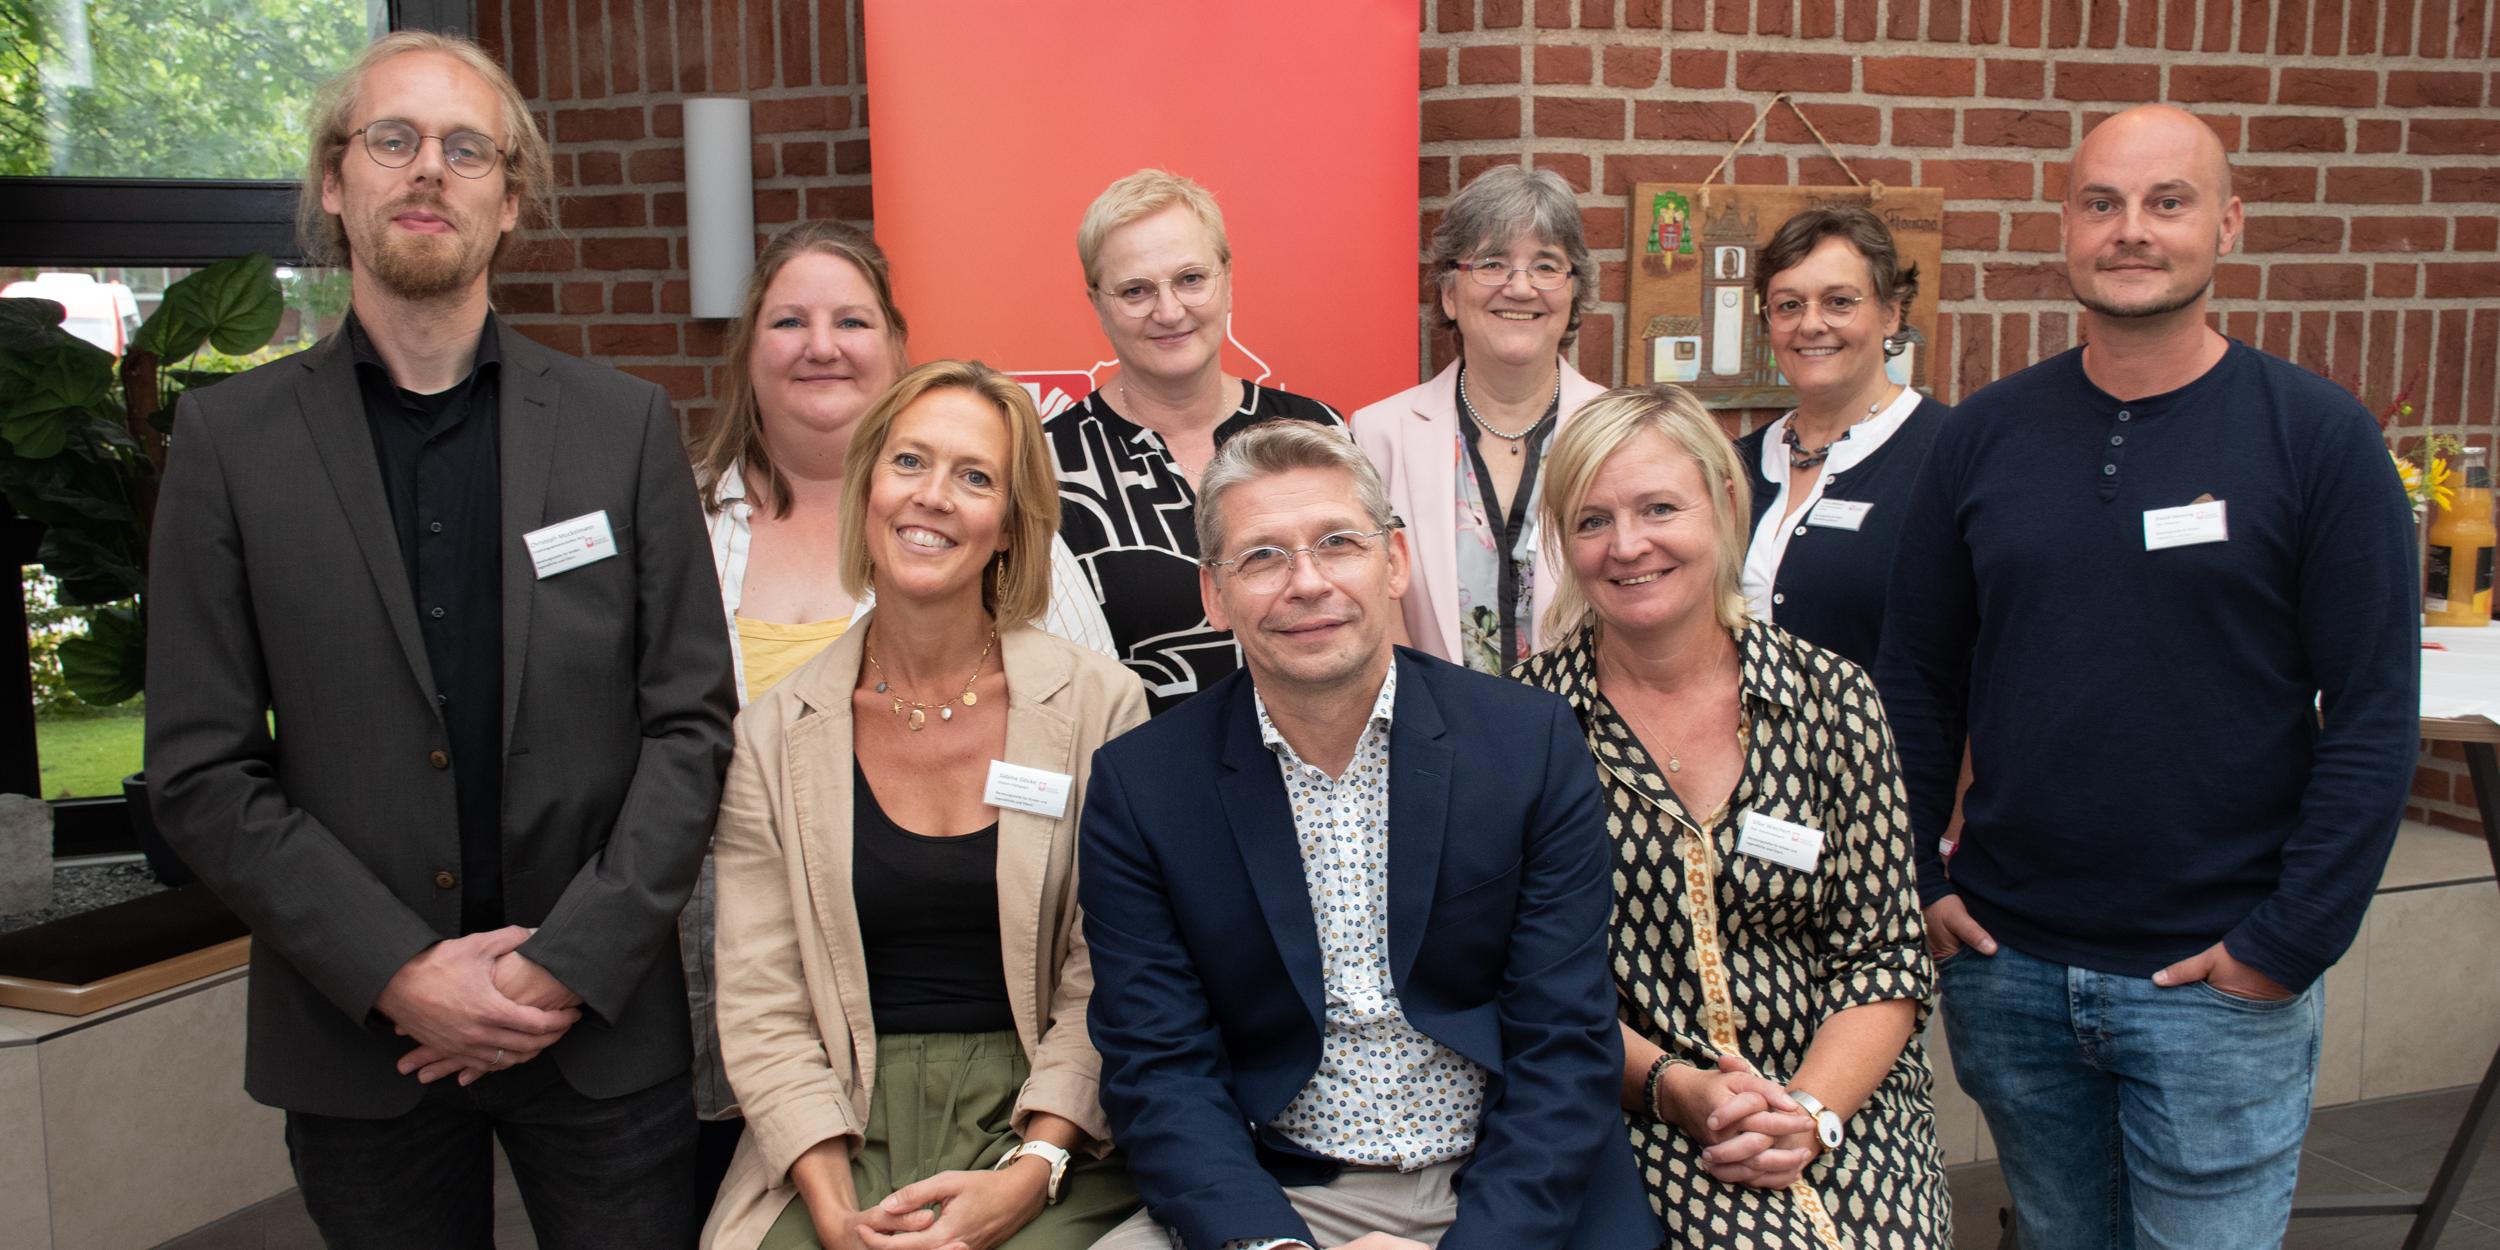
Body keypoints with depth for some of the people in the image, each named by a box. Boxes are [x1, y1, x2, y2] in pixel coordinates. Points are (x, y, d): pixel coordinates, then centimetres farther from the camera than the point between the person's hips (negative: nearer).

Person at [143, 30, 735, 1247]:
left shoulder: (625, 424, 1)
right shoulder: (228, 439, 0)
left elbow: (691, 718, -2)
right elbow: (199, 769, -2)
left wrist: (573, 964, -10)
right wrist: (399, 975, -11)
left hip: (601, 1026, 0)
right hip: (359, 1031, 0)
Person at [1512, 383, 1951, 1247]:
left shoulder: (1833, 698, 1)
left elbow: (1885, 956, 3)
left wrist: (1810, 1111, -11)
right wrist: (1670, 1086, -14)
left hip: (1838, 1102, 2)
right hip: (1637, 1111, -2)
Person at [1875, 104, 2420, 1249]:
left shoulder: (2315, 435, -6)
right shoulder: (1984, 435, 2)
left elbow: (2375, 717, -7)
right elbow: (1917, 678, 7)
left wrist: (2287, 946, -11)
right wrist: (1912, 882, 1)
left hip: (2221, 984, -3)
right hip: (2005, 966, 3)